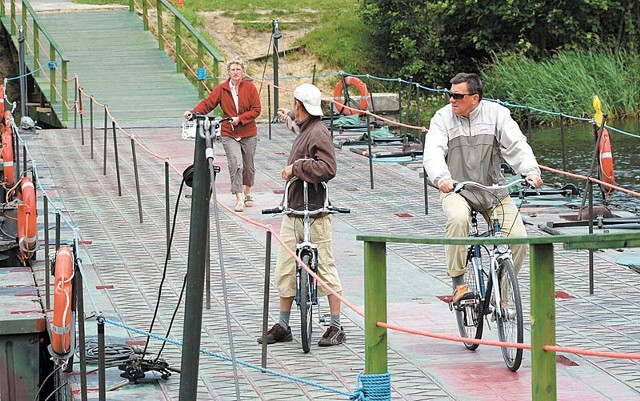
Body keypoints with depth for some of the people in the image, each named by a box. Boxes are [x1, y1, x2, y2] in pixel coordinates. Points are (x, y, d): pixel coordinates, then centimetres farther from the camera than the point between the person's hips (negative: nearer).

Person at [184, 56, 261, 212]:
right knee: (235, 164, -16)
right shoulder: (222, 89, -1)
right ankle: (239, 199, -17)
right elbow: (208, 103, -5)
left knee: (248, 166, 12)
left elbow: (256, 110, -5)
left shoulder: (250, 88, -3)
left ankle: (247, 194, 35)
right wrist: (194, 112, -22)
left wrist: (240, 118, -17)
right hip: (229, 134, -1)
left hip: (248, 134, 1)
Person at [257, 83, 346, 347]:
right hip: (293, 211, 9)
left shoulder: (318, 133, -14)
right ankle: (283, 326, 16)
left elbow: (328, 169, -27)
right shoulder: (305, 130, 14)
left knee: (325, 269, -2)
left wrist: (296, 167, -20)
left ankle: (336, 327, 4)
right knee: (285, 270, 8)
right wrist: (289, 119, 57)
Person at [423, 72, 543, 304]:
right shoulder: (443, 117, -4)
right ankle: (458, 284, -26)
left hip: (493, 189, 2)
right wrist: (442, 178, -38)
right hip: (456, 189, -2)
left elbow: (516, 145, -11)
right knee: (458, 219, -35)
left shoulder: (497, 113, -2)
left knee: (518, 237, -14)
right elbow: (433, 151, -18)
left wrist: (531, 171, -30)